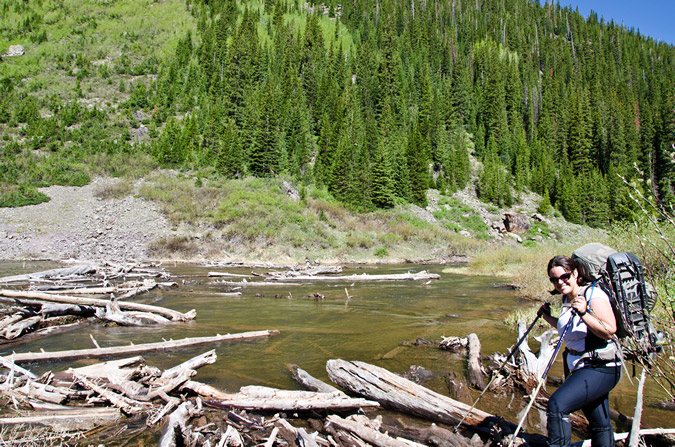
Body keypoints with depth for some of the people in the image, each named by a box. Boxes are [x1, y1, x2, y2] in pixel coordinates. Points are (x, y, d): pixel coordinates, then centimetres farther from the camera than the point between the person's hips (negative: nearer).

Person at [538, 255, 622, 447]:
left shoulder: (593, 295, -17)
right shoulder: (567, 299, 8)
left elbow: (610, 330, -27)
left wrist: (584, 313, -37)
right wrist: (549, 318, 14)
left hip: (600, 368, -9)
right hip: (582, 368, 9)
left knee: (557, 404, -24)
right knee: (601, 425, 22)